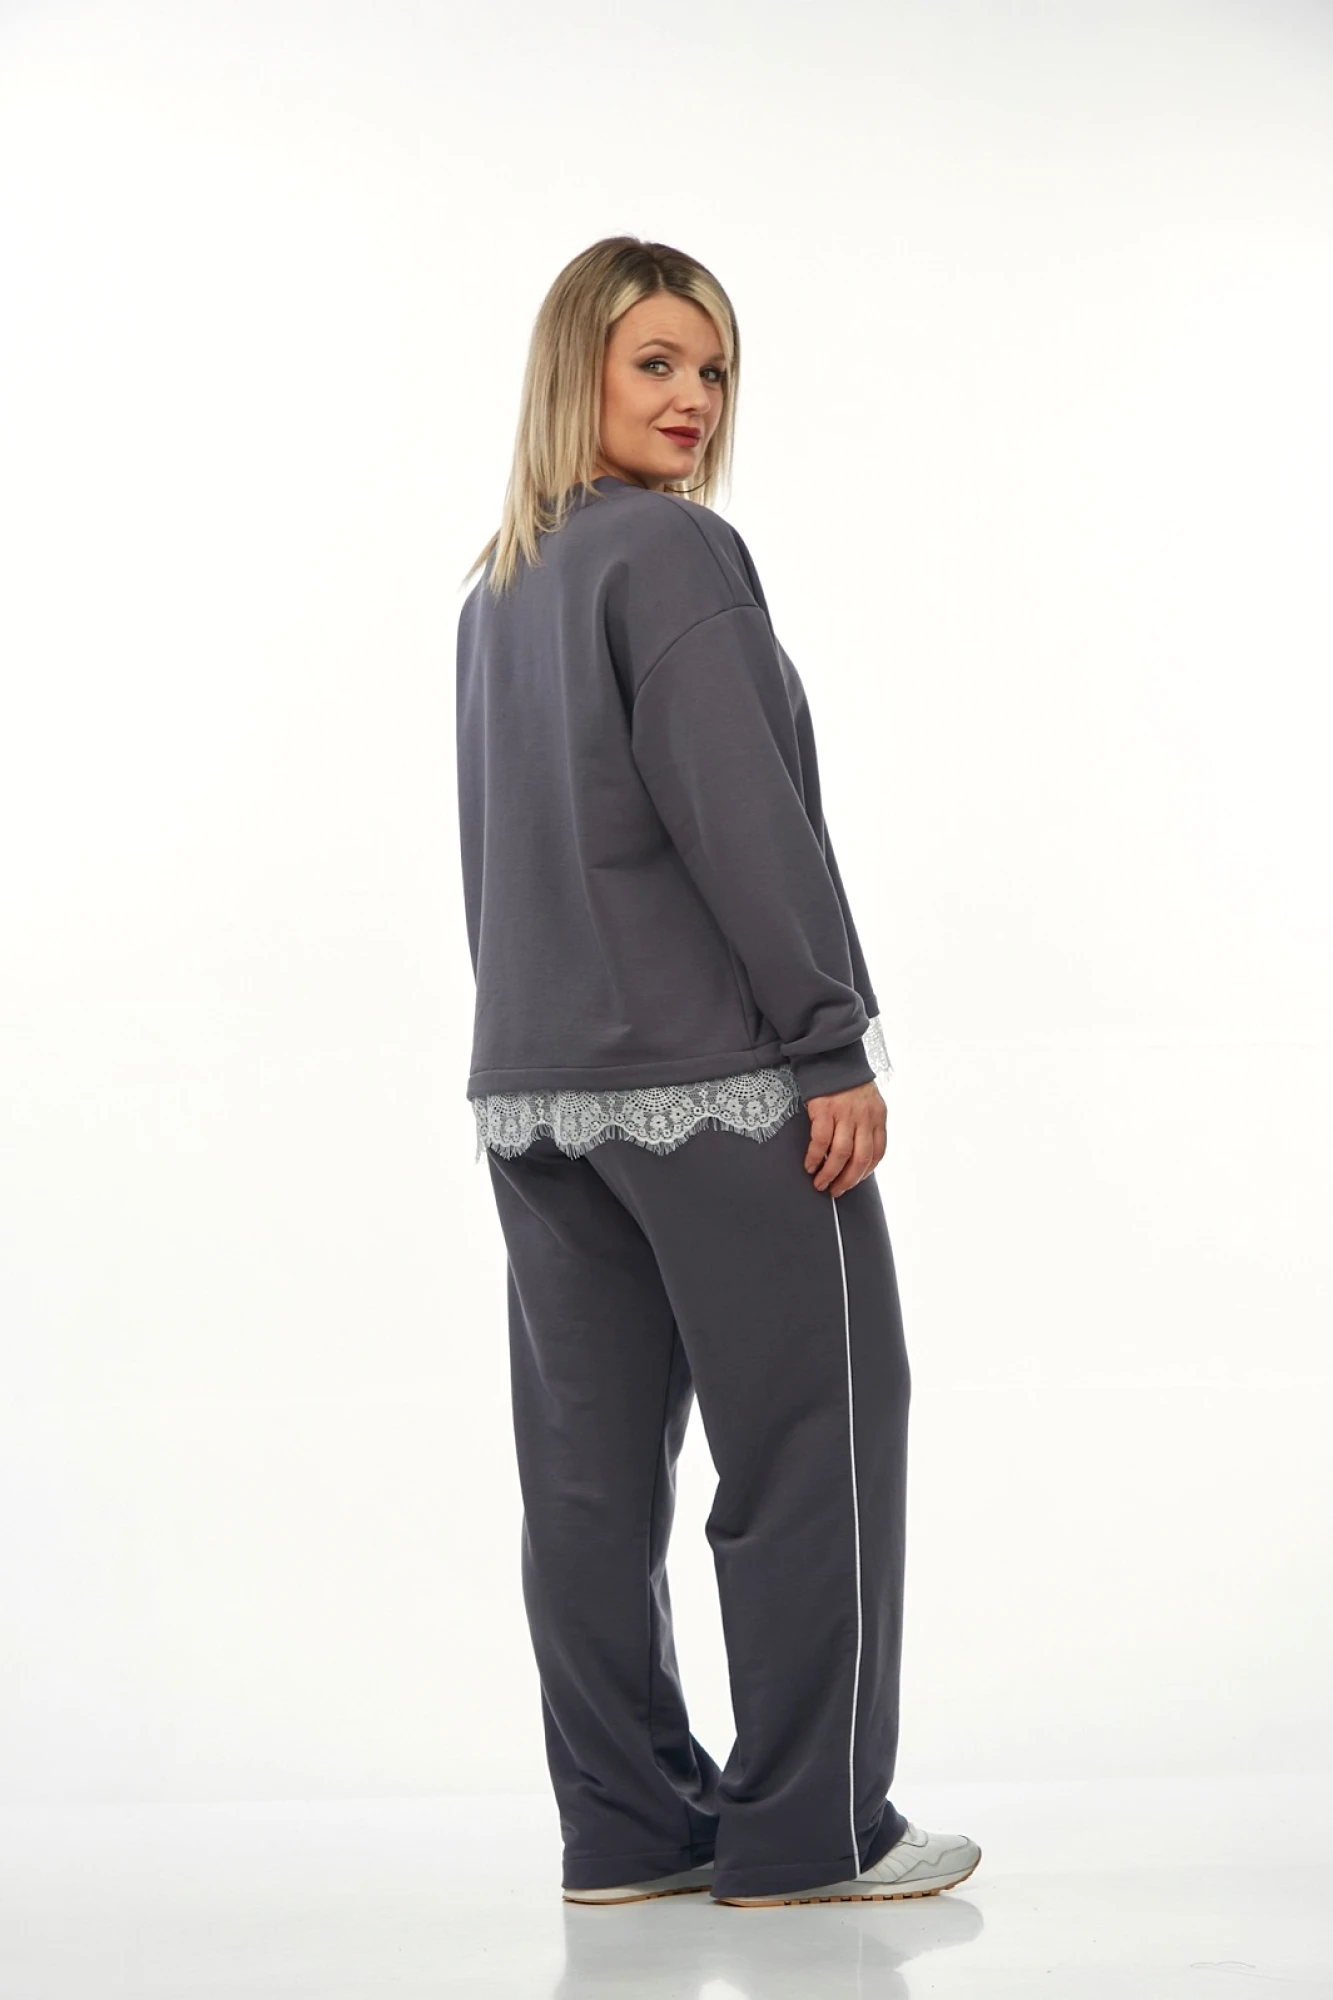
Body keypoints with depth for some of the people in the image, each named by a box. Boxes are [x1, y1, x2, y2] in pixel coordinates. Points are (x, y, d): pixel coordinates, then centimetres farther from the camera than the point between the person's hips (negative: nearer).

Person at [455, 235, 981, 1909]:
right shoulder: (674, 552, -10)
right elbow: (741, 814, -17)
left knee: (592, 1459, 8)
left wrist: (537, 1029, 20)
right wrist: (837, 1044, -15)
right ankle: (807, 1830, 4)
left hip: (533, 1082, 8)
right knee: (813, 1436, 0)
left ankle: (627, 1824, 13)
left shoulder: (495, 590, 16)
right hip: (714, 1078, -8)